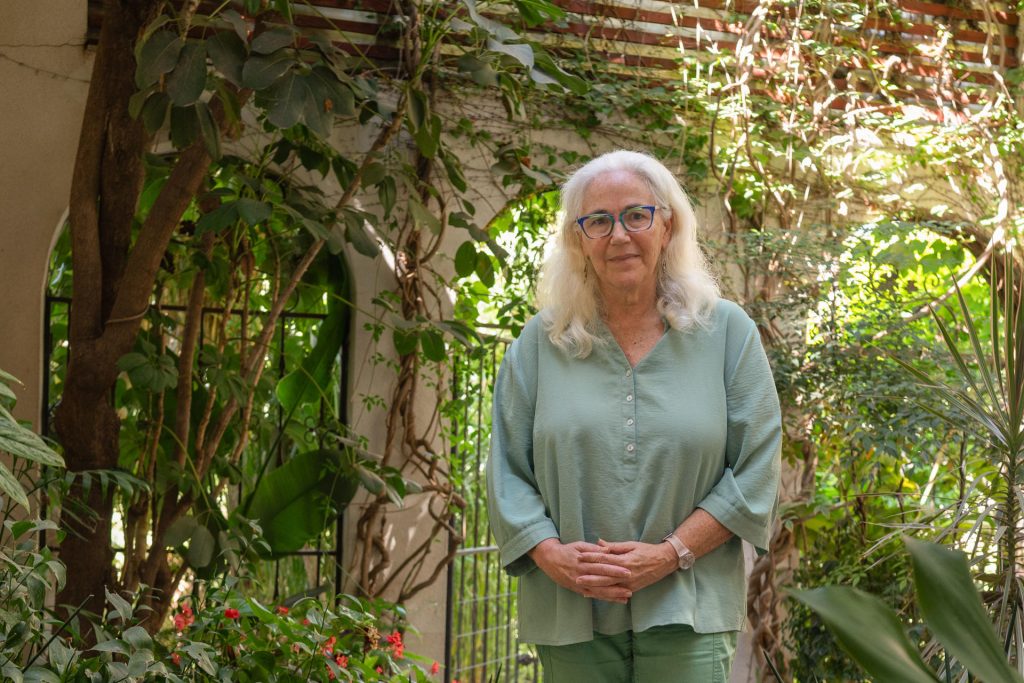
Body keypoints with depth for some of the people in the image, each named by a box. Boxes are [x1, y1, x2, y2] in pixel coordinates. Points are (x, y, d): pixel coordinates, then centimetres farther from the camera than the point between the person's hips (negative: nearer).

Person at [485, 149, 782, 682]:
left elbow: (756, 469, 0)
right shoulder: (541, 341, 7)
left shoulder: (726, 332, 4)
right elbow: (506, 472, 6)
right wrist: (552, 555, -10)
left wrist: (670, 553, -10)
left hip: (687, 608, -1)